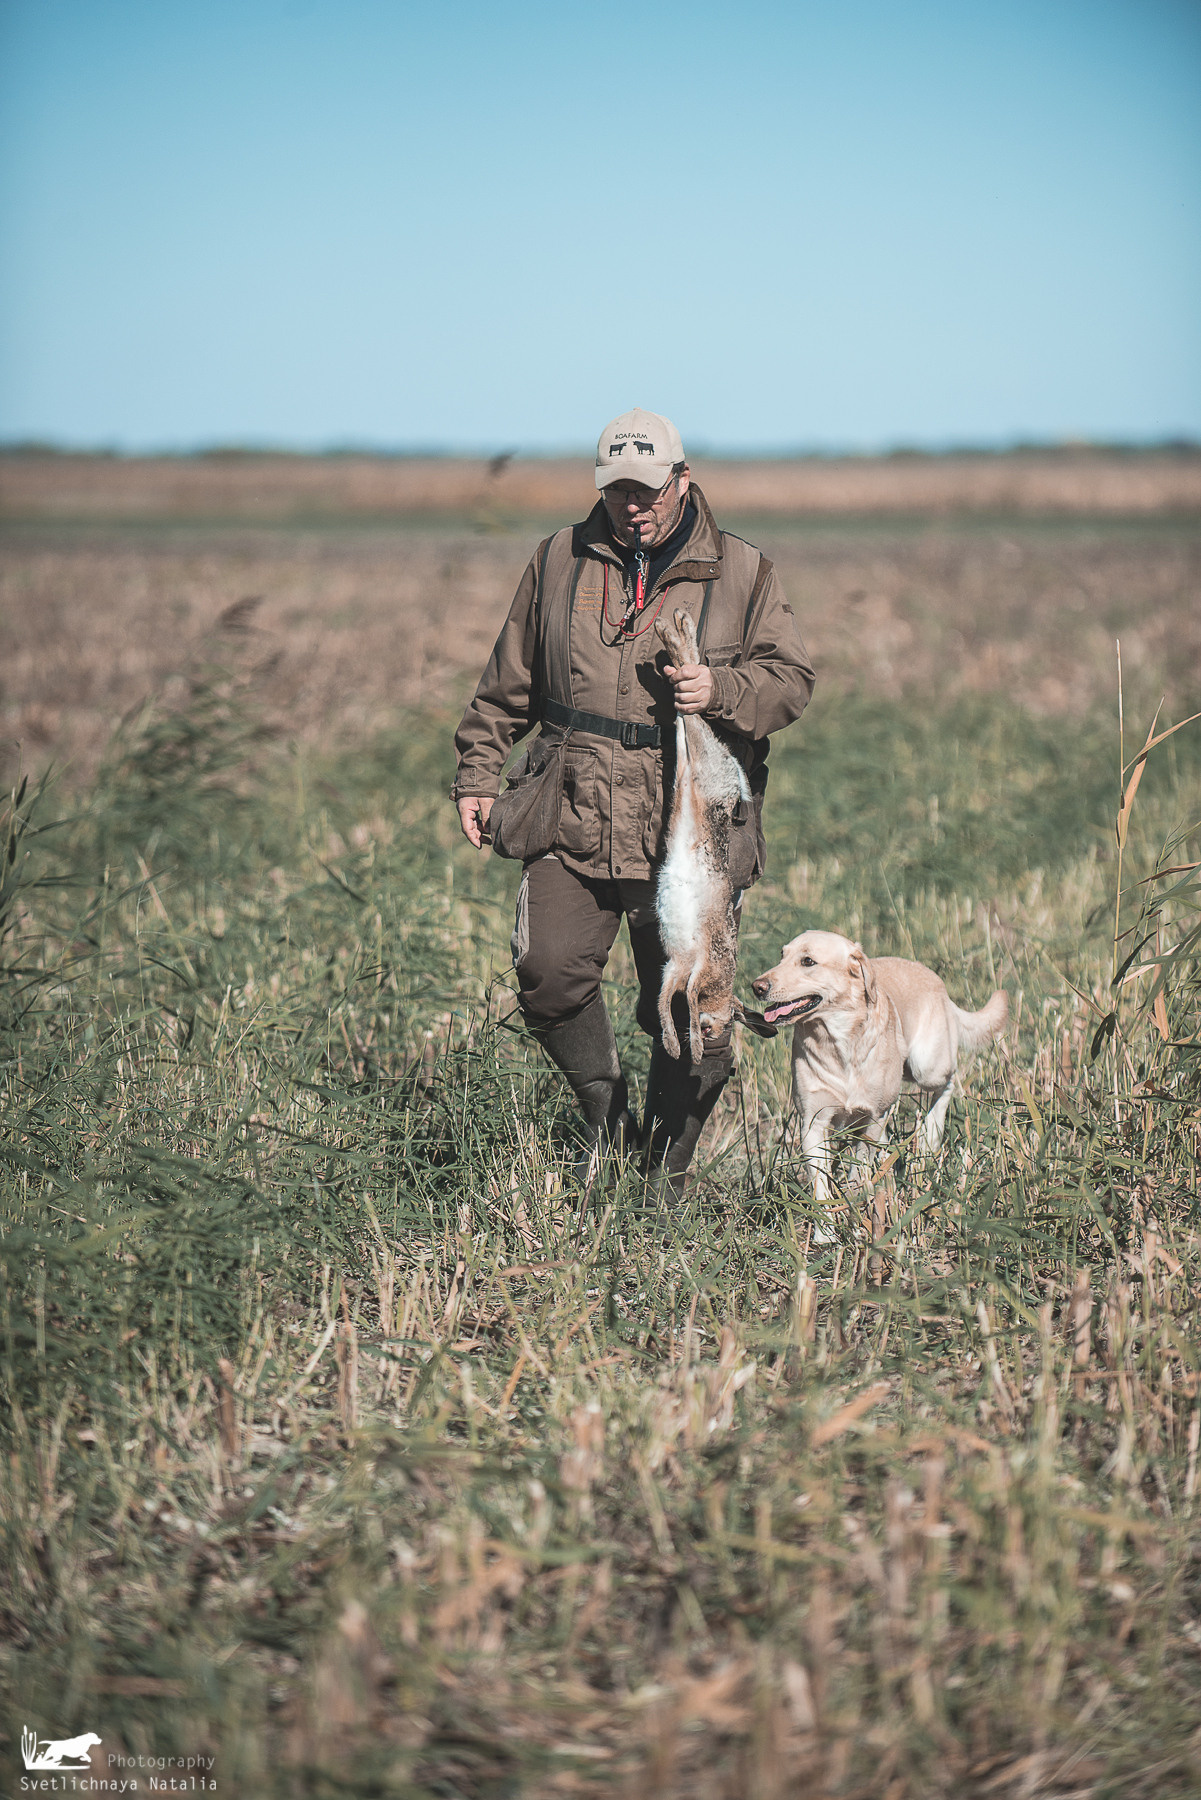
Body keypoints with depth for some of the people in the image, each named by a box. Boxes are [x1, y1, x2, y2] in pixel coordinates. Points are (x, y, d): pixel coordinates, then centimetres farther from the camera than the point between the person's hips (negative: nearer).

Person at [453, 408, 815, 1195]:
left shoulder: (740, 570, 5)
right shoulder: (562, 559, 10)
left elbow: (792, 678, 2)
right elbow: (510, 680, 18)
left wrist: (723, 689, -18)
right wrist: (478, 773, 14)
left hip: (691, 828, -1)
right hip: (575, 816, 2)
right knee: (550, 974, -11)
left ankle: (668, 1167, 19)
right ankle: (604, 1108, 16)